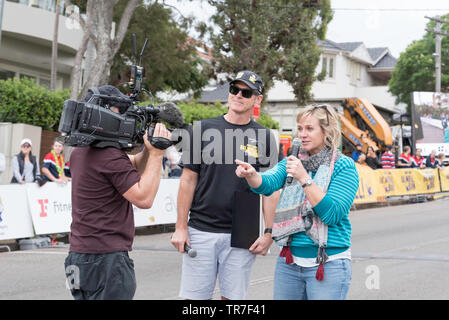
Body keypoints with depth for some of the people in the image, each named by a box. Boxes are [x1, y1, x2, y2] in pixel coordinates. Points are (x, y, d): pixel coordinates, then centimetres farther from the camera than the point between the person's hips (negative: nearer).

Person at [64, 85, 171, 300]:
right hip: (106, 259, -10)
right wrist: (156, 154, -13)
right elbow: (143, 198, -18)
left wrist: (149, 150, -1)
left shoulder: (79, 153, 14)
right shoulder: (111, 157, -16)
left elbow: (133, 168, 18)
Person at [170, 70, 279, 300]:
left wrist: (269, 232, -4)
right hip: (201, 232, 0)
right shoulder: (203, 129, 4)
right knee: (195, 296, 1)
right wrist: (181, 227, -1)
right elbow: (188, 180, 4)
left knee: (233, 297, 6)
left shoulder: (264, 137, 5)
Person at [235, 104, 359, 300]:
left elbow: (332, 214, -17)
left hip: (327, 264, -5)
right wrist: (250, 174, -29)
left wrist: (304, 178, -21)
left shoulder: (343, 166, -7)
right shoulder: (292, 162, 10)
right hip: (289, 262, 5)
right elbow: (267, 184, -8)